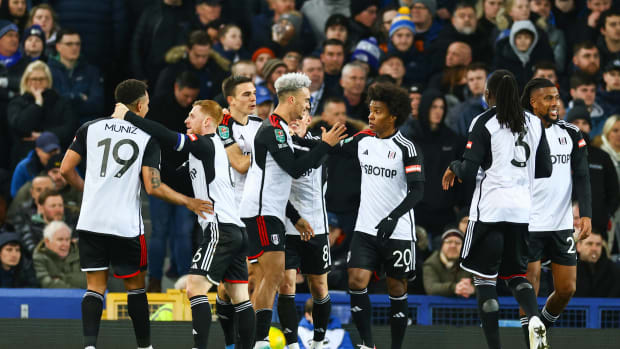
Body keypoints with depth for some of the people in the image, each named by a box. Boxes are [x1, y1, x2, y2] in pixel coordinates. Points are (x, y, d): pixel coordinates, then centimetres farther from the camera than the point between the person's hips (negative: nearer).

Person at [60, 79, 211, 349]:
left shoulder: (90, 128, 5)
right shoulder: (147, 138, -2)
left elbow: (66, 170, 3)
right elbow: (153, 187, -10)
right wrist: (187, 202, 4)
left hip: (91, 222, 2)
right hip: (126, 225, -2)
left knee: (95, 286, 6)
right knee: (135, 285, 13)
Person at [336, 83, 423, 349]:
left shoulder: (406, 148, -11)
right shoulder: (363, 140, 5)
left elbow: (417, 190, -17)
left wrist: (394, 217, -29)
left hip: (397, 231, -4)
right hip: (366, 228, 4)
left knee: (397, 290, 5)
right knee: (356, 282, -11)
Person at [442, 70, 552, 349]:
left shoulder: (485, 122, -7)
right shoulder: (534, 123, 8)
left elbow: (468, 171, -11)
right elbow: (544, 171, 13)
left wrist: (453, 168, 10)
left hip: (490, 207, -5)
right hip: (522, 208, 5)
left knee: (484, 277, 4)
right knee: (516, 273, 16)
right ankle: (534, 318, -15)